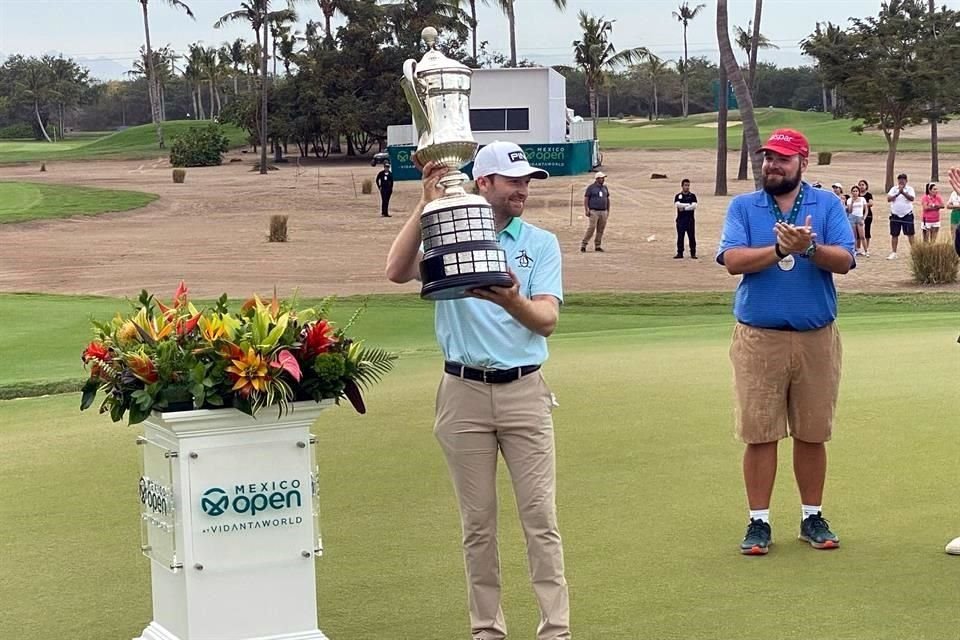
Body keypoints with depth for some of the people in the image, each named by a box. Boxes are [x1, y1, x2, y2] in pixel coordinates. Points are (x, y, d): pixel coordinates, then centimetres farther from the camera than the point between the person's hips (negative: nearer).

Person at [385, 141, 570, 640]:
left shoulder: (541, 243, 5)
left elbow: (547, 319, -7)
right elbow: (396, 271, -16)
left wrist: (512, 302, -28)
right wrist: (426, 205, -20)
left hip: (524, 390, 0)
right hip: (464, 392, 0)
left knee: (540, 515, -2)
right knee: (477, 521, 7)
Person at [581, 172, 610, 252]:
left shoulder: (605, 188, 15)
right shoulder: (591, 188, -2)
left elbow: (607, 199, 21)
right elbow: (586, 199, -4)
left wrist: (608, 211, 17)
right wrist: (586, 210, -14)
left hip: (603, 212, 5)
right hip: (593, 211, -5)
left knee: (601, 230, 4)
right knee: (591, 228, -13)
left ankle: (597, 246, 12)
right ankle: (583, 245, -7)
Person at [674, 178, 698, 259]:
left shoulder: (692, 196, 6)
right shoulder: (678, 196, 9)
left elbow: (694, 206, -7)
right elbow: (677, 205, -9)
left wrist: (683, 207, -11)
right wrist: (688, 205, -11)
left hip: (690, 219, -1)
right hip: (680, 219, 1)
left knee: (692, 237, -1)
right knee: (680, 237, 1)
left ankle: (693, 253, 3)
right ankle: (679, 253, 6)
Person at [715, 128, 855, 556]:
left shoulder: (828, 205, 6)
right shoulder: (743, 207, 6)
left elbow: (844, 260, -7)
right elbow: (733, 260, -9)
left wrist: (810, 248, -25)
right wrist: (780, 249, -21)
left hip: (816, 338, 1)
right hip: (759, 339, -1)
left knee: (812, 434, 9)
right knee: (760, 434, 1)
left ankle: (813, 519, 21)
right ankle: (758, 522, 9)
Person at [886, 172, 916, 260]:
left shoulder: (910, 189, 0)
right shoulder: (894, 189, 5)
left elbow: (912, 198, -17)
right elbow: (888, 199, -7)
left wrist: (903, 192, -28)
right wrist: (897, 194, -20)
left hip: (907, 215, -2)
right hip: (895, 215, 2)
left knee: (910, 234, -2)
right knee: (894, 235, 5)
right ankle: (893, 253, 11)